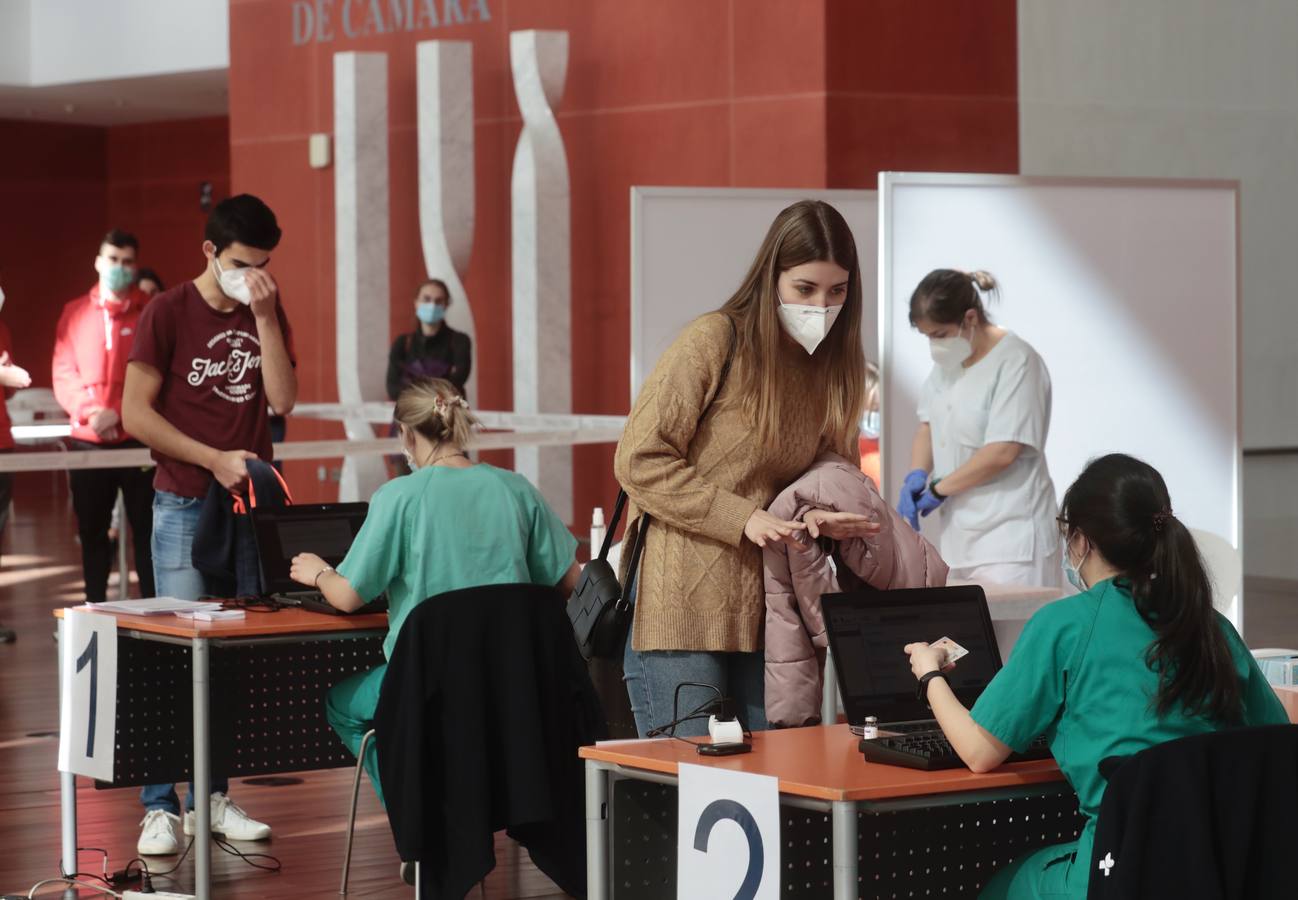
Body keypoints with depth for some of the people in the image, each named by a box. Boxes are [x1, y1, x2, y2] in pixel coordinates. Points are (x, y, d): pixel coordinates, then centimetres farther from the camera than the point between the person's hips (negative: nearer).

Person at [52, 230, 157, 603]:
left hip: (138, 439, -3)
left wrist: (118, 413, -16)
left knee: (146, 529, -2)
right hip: (87, 442, 3)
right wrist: (88, 412, -13)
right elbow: (63, 374, 4)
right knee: (92, 531, 9)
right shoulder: (75, 313, 9)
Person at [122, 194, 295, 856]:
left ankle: (212, 797, 13)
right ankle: (160, 807, -3)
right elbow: (136, 414, -7)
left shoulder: (267, 315, 9)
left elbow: (282, 399, -4)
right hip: (185, 506, -4)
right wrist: (215, 460, -12)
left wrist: (264, 317, -11)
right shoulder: (169, 313, -4)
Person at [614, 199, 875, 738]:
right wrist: (743, 519, -17)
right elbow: (639, 461, -11)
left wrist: (828, 517, -4)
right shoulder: (714, 342, -10)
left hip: (760, 610, 7)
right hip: (682, 606, -7)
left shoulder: (829, 365, 11)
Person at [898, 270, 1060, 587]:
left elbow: (1002, 453, -18)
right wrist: (917, 475, -2)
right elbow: (929, 425, 18)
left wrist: (938, 489, -11)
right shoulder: (948, 361, 12)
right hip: (961, 532, 7)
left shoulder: (1016, 362, -13)